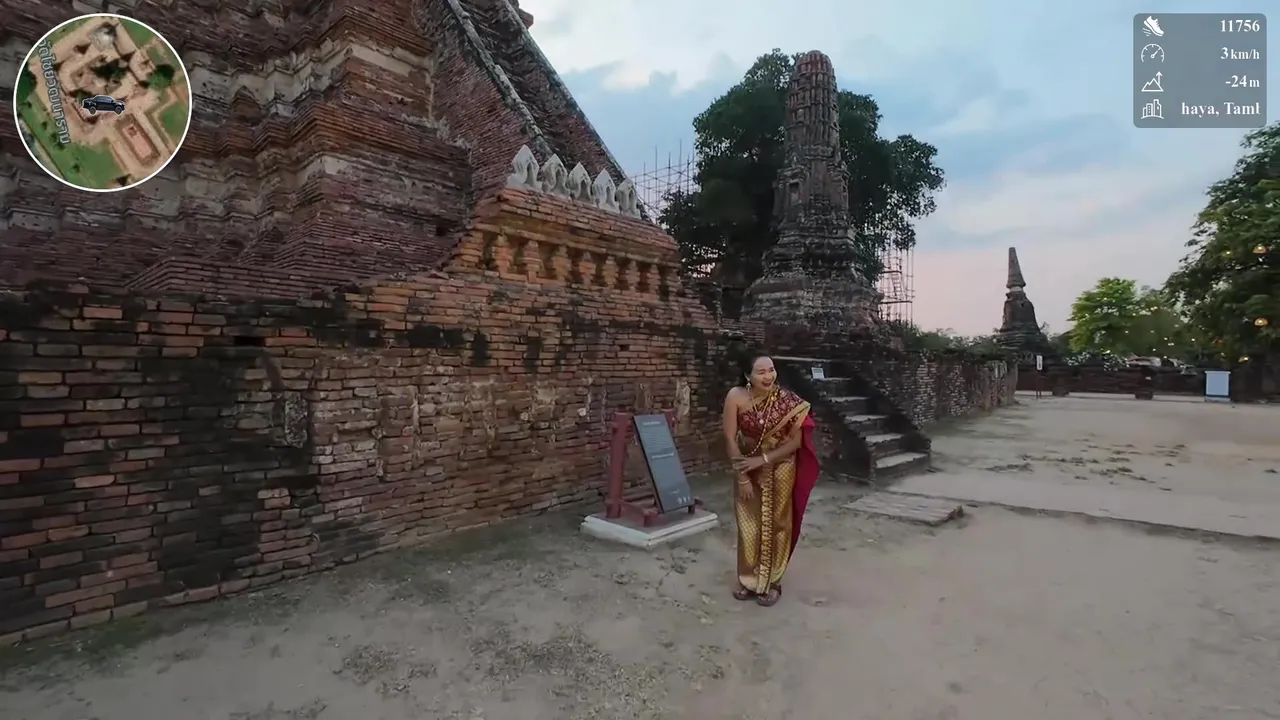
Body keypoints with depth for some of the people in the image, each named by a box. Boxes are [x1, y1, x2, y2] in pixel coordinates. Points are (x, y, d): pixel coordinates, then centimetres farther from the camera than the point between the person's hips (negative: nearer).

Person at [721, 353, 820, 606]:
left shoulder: (787, 400, -21)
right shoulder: (736, 397, -20)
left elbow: (796, 441, -14)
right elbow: (730, 438, -16)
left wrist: (763, 459, -21)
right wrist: (742, 477, -15)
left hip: (780, 470, -1)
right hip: (747, 469, 1)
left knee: (776, 524, 10)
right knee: (749, 525, 11)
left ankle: (772, 582, 27)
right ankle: (749, 580, 29)